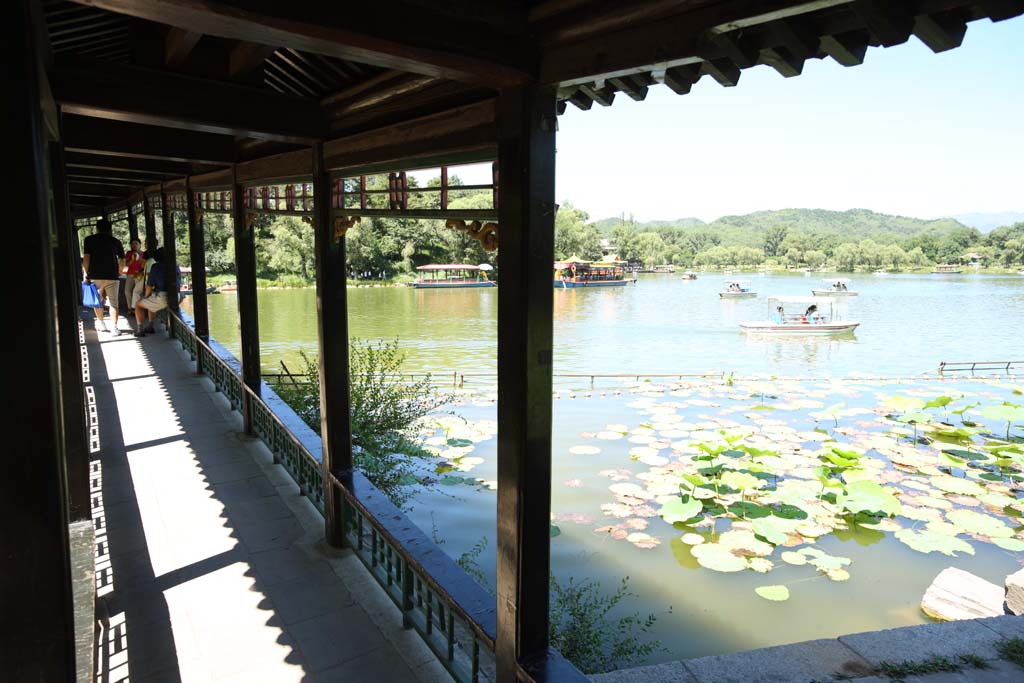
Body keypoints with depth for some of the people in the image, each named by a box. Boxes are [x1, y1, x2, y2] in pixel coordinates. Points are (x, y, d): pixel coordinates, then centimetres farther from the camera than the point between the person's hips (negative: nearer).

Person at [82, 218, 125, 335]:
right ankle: (114, 328, -7)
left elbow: (86, 258, -4)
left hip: (95, 276, 0)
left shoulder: (89, 240, 3)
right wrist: (119, 273, 21)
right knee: (113, 302, 1)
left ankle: (101, 324, 26)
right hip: (112, 276, 0)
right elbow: (122, 261, 7)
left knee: (97, 301, 16)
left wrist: (85, 273, 2)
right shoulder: (116, 241, 6)